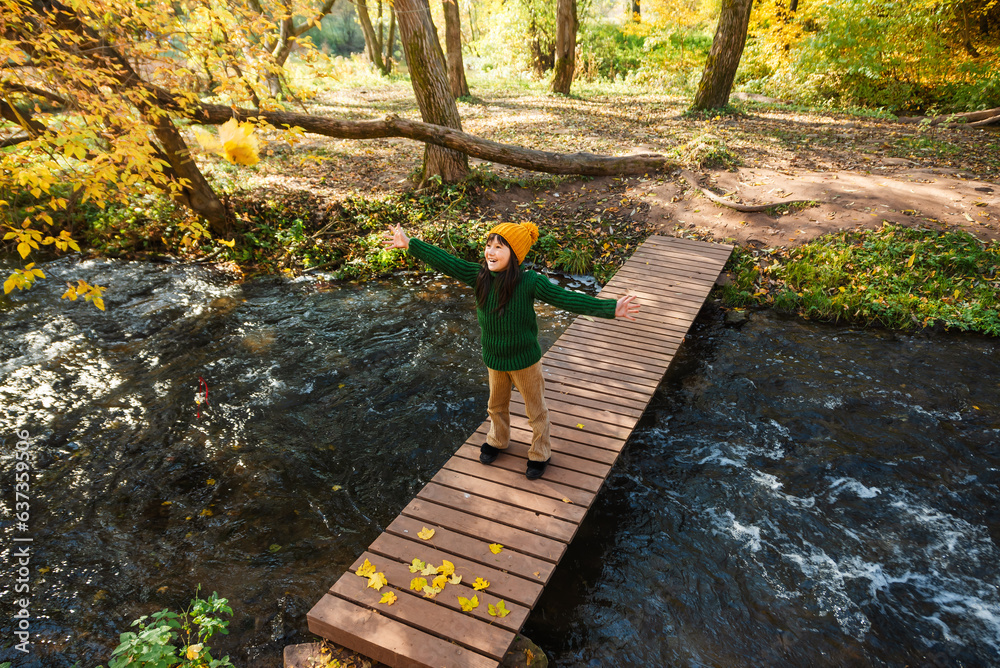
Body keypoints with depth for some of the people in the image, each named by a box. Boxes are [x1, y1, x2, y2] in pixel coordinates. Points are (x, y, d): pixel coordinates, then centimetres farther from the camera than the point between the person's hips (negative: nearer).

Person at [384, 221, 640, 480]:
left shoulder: (529, 282, -25)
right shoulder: (479, 276, -15)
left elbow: (566, 299, -30)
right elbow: (446, 262, -9)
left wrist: (610, 308, -39)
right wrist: (408, 244, -6)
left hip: (525, 360, -4)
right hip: (494, 359, 4)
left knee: (536, 410, 17)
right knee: (496, 405, 28)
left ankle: (540, 453, 41)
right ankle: (498, 440, 56)